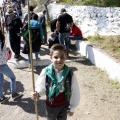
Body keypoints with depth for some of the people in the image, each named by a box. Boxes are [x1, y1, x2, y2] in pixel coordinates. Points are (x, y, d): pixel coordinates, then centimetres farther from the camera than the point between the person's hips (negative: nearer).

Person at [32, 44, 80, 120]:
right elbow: (41, 87, -6)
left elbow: (75, 91, -10)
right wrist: (37, 93, -28)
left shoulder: (70, 74, -20)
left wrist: (72, 108, -1)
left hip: (64, 105, 1)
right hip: (51, 105, 0)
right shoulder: (46, 72, -21)